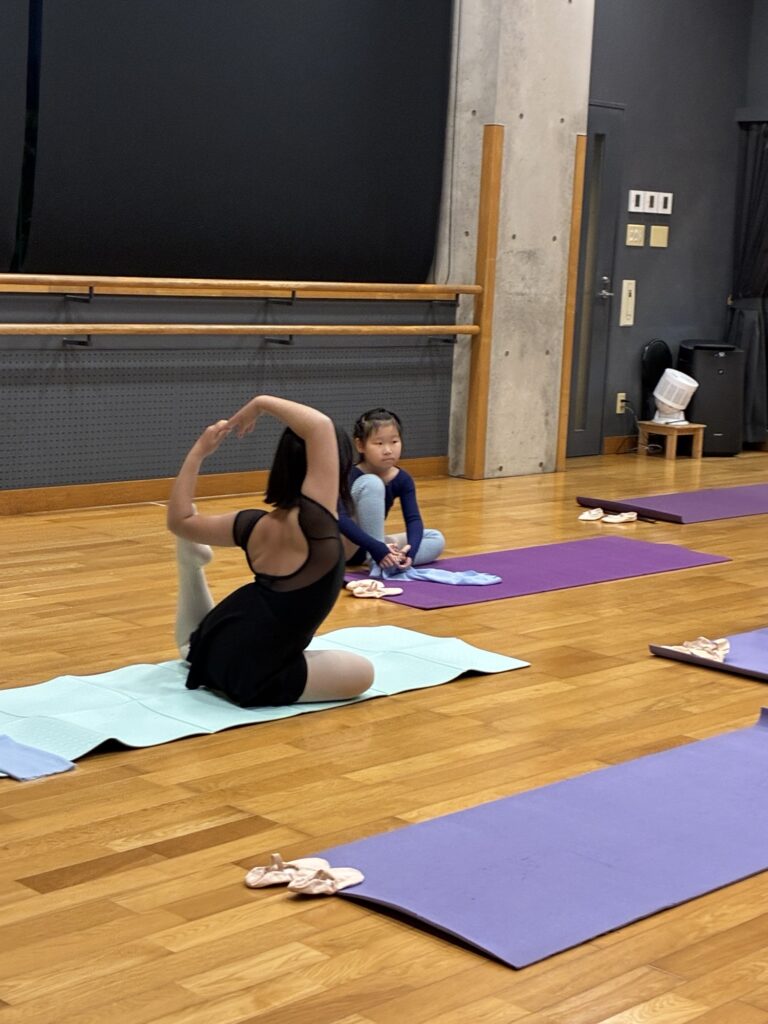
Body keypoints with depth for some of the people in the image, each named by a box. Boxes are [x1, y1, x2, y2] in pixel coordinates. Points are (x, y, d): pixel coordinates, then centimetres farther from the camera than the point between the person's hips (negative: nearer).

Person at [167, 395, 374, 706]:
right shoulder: (312, 519, -24)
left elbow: (180, 521, 13)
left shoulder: (254, 524, -3)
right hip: (250, 682, -8)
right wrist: (262, 403, -11)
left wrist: (198, 451, 16)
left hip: (209, 652, 8)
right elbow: (320, 425, -25)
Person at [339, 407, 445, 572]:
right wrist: (376, 548, -48)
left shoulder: (403, 479, -6)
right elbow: (341, 519, -37)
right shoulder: (352, 477, -23)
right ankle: (375, 560, -29)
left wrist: (411, 549, -38)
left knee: (436, 539, -5)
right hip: (344, 547, -7)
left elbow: (413, 519, -16)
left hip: (371, 548, 7)